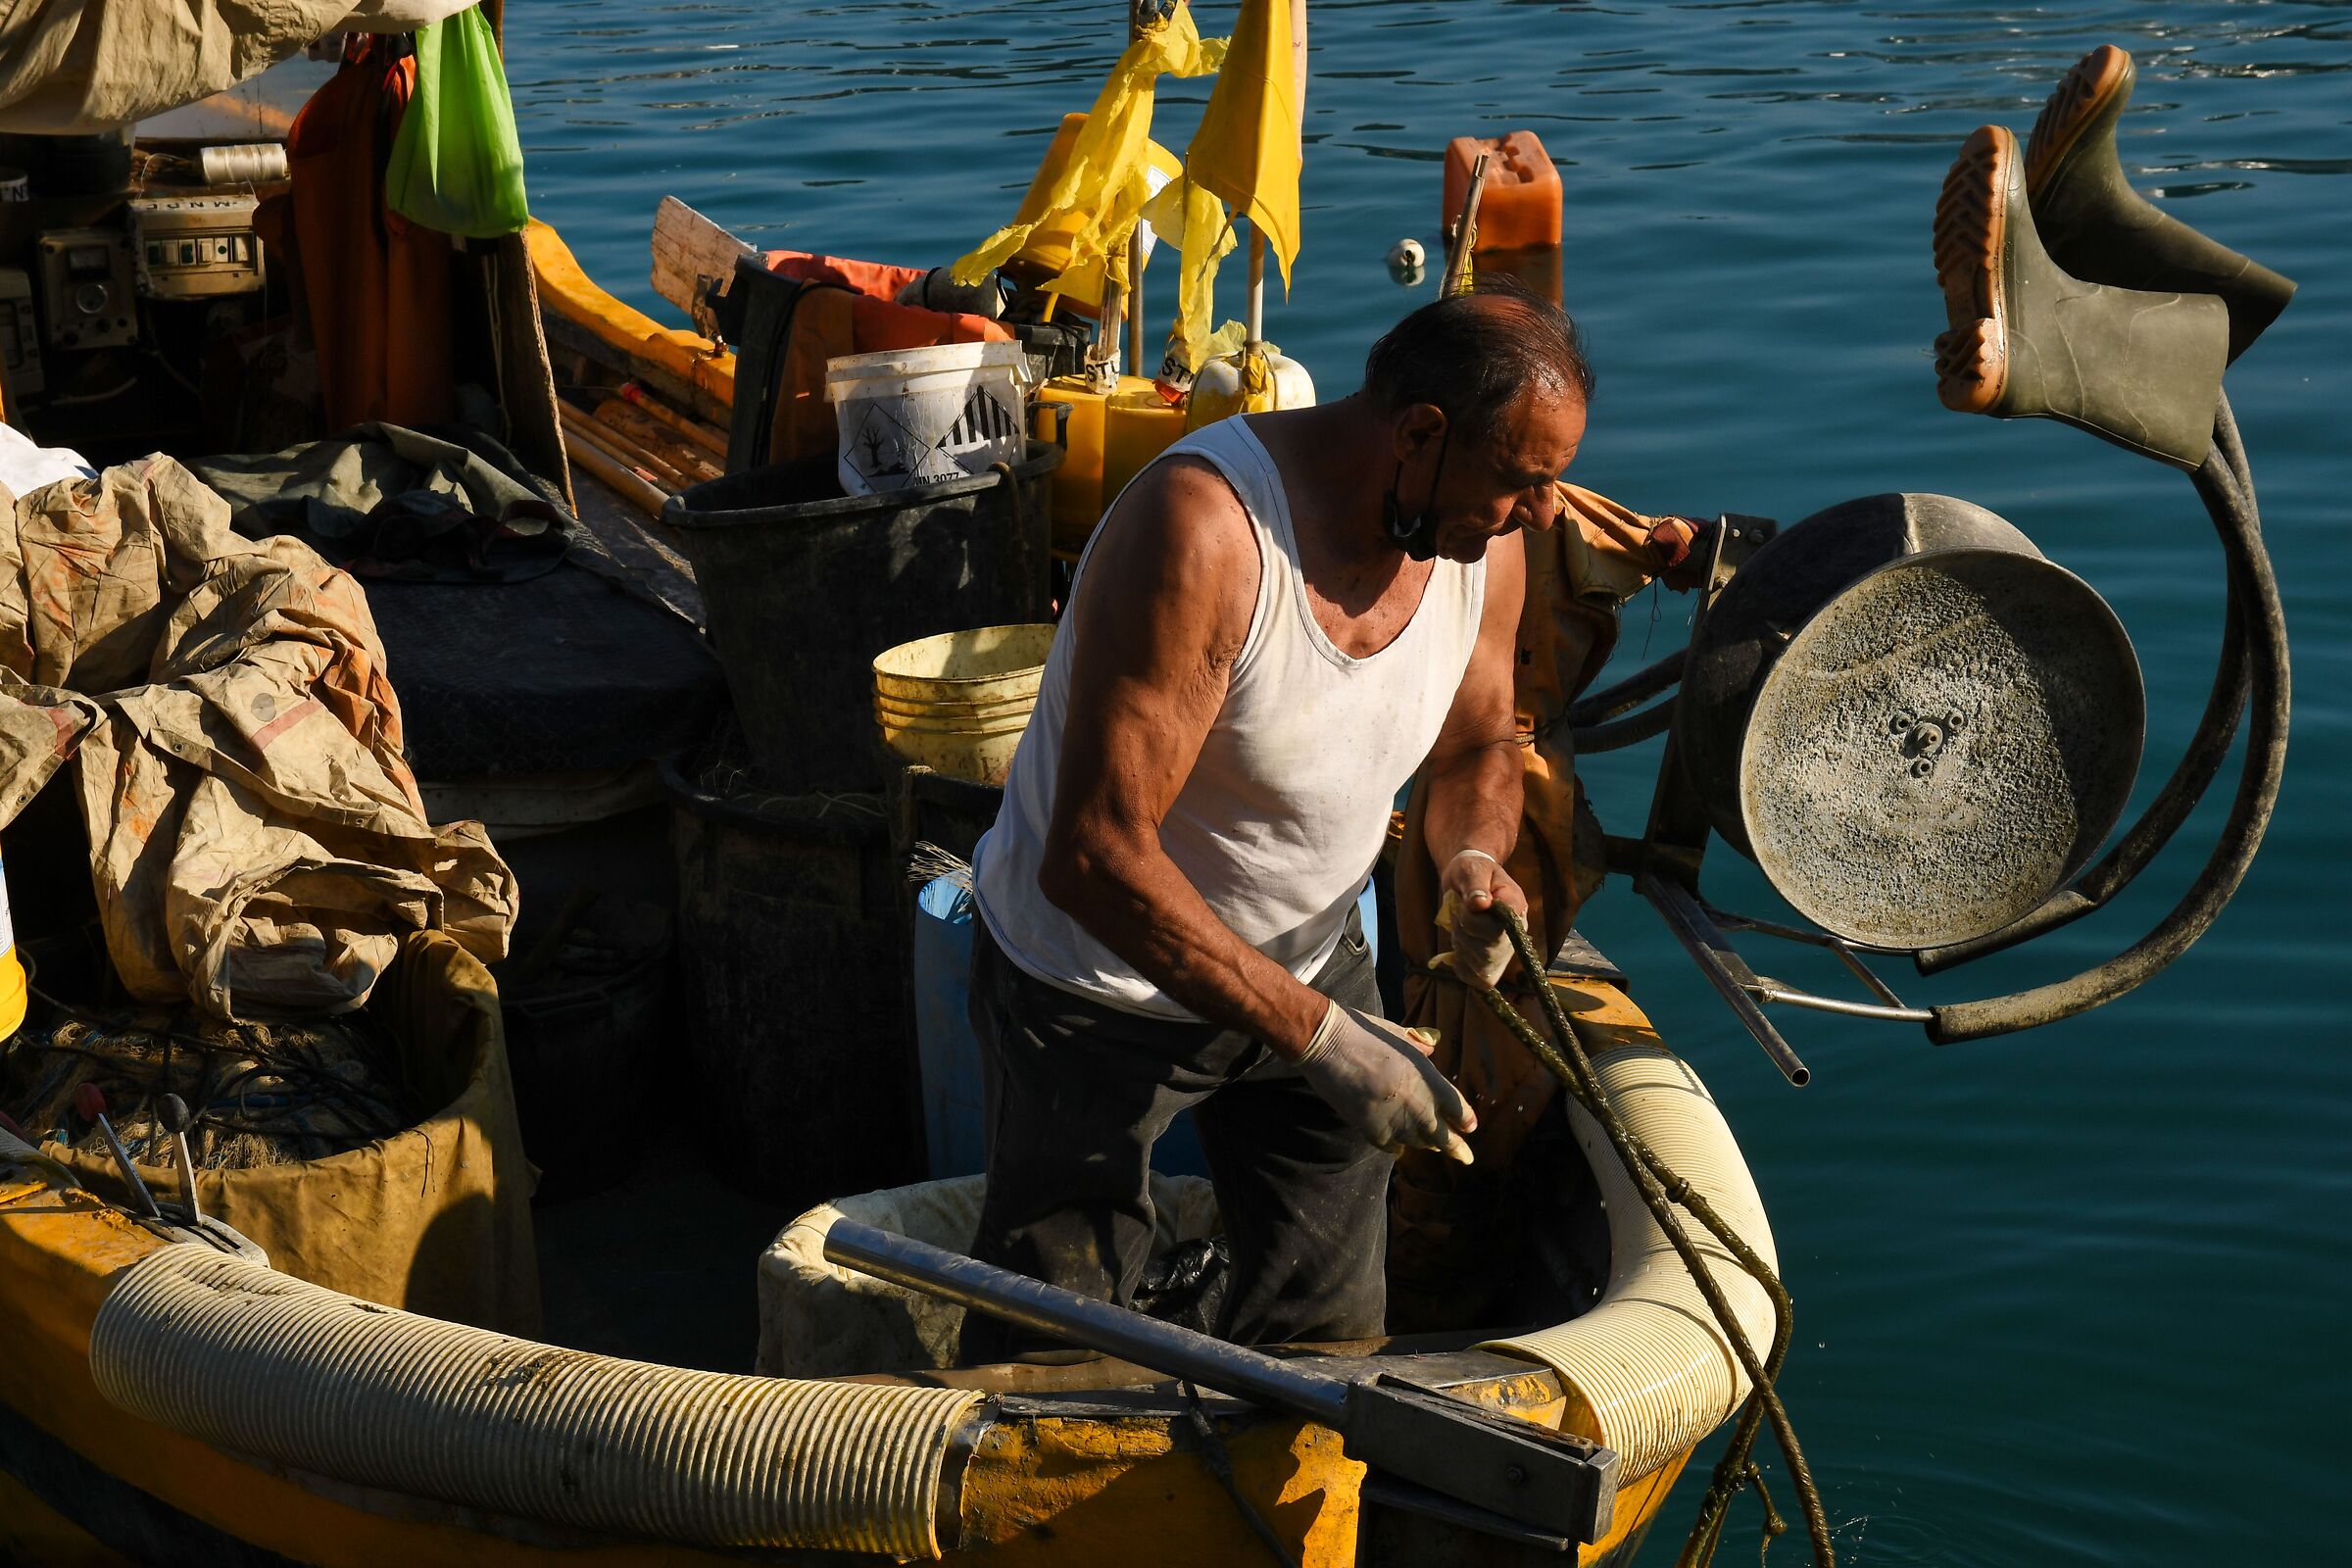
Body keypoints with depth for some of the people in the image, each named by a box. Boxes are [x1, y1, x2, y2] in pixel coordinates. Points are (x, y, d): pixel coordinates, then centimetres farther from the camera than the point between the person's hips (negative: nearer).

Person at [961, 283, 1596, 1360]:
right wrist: (1319, 1037, -35)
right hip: (1102, 986, -6)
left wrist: (1473, 856, -15)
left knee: (1327, 1333, 14)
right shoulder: (1199, 531, -34)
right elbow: (1093, 858, -36)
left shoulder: (1481, 543, -12)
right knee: (1050, 1360, 7)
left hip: (1312, 965, 6)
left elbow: (1478, 747, 9)